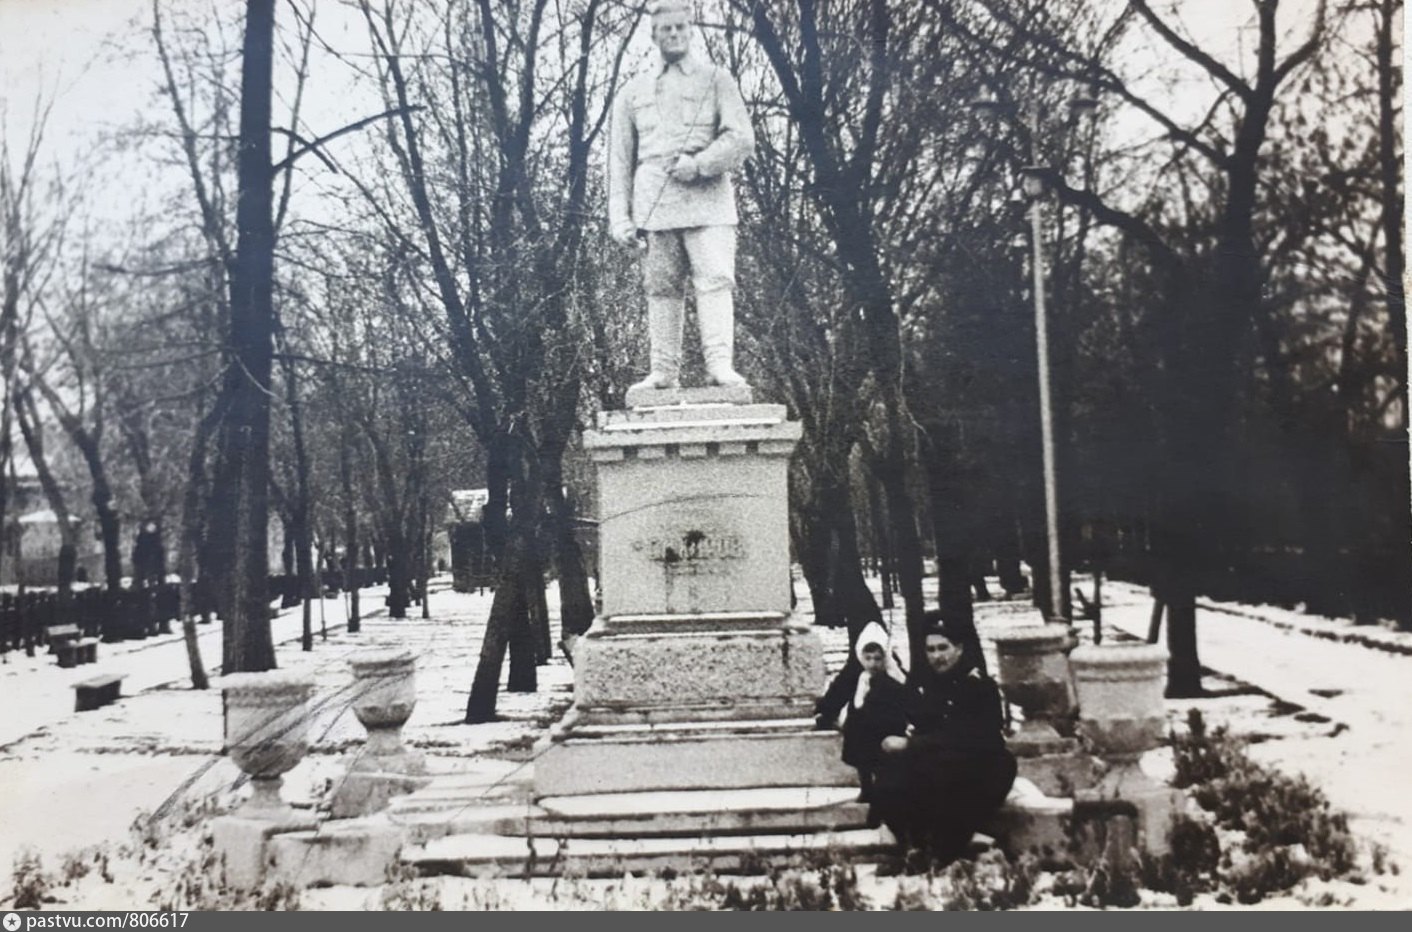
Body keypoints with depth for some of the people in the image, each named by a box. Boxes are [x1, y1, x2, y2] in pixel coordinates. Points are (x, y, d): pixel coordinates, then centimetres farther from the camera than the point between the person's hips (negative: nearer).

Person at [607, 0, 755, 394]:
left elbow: (742, 139, 1)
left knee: (716, 279, -14)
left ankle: (720, 365, -18)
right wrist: (620, 217, 6)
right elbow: (619, 159, 15)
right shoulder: (633, 92, 18)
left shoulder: (716, 79, 11)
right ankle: (664, 372, 2)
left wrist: (699, 163, -13)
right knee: (661, 287, 0)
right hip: (654, 204, 2)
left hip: (708, 198, -2)